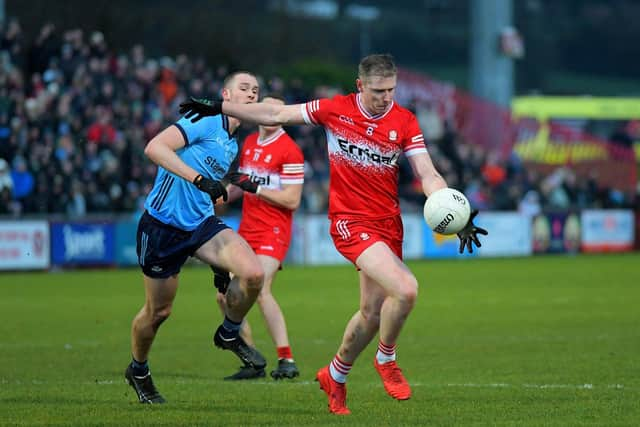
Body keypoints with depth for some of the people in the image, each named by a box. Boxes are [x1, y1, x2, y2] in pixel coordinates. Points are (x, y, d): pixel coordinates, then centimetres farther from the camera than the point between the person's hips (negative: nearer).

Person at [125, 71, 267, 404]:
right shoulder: (206, 123, -13)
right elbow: (154, 148, -26)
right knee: (158, 311, 6)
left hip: (201, 224, 7)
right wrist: (199, 179, -34)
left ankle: (229, 334, 9)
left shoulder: (232, 145, 13)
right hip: (162, 226, -6)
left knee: (254, 273, -18)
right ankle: (138, 371, 35)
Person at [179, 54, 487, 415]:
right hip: (350, 221, -4)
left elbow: (429, 176, -5)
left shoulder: (405, 122, -2)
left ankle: (335, 376, 36)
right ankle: (386, 360, 4)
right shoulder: (335, 110, -5)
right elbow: (276, 115, 6)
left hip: (388, 224, 4)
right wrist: (218, 109, 9)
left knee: (373, 312, 9)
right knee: (406, 289, -23)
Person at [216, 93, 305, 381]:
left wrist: (255, 188, -19)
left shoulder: (290, 150, -11)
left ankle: (287, 361, -21)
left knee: (260, 291, -24)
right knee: (225, 295, 3)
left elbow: (292, 200, -15)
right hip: (247, 229, 8)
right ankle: (253, 363, 12)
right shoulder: (249, 143, 12)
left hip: (274, 231, -8)